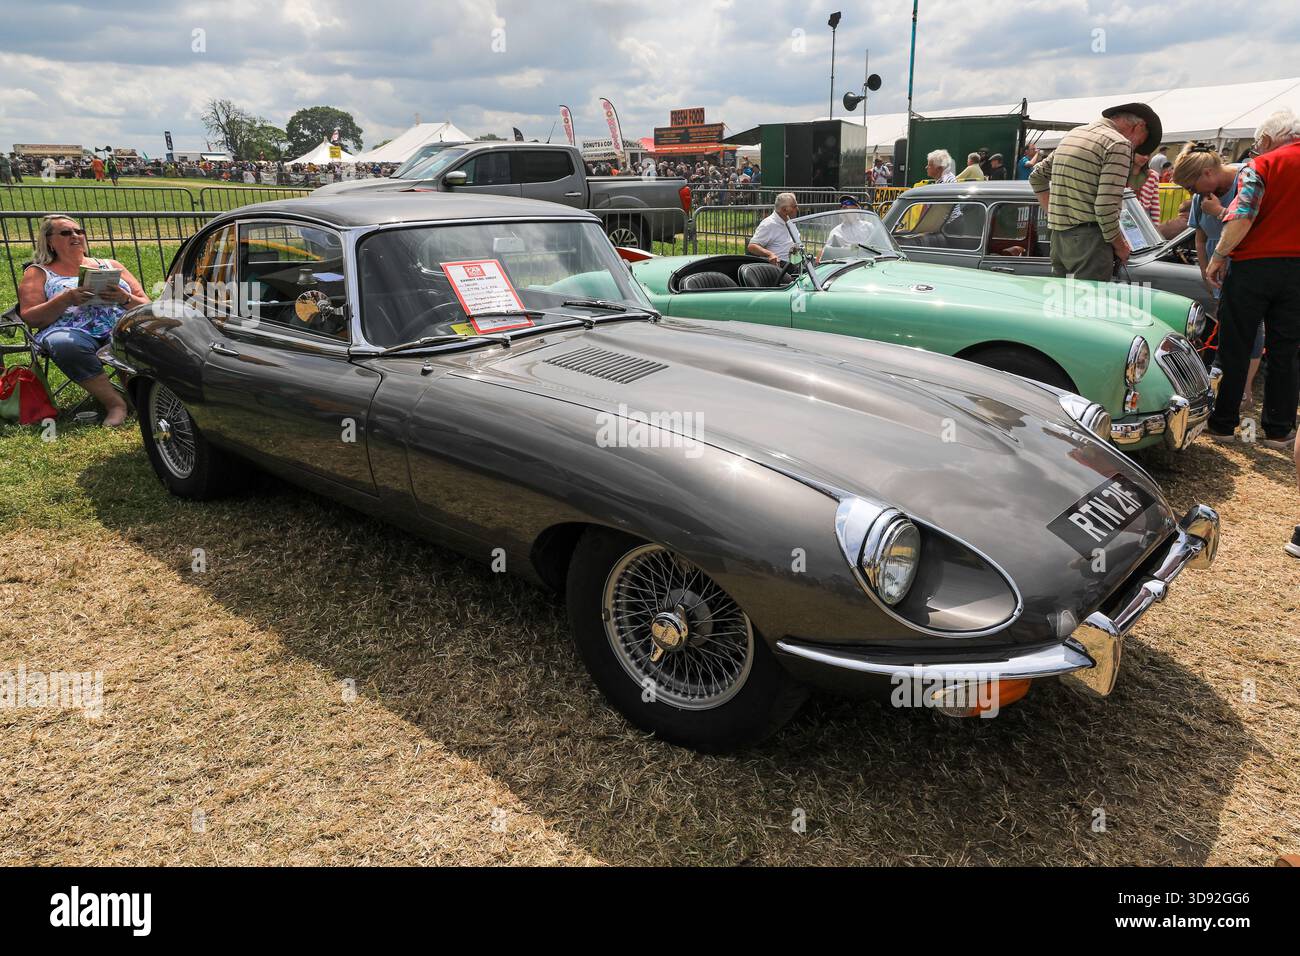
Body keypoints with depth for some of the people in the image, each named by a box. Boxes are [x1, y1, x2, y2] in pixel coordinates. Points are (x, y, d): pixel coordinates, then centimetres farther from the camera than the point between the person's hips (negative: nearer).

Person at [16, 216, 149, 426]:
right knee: (64, 344, -39)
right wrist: (66, 299, -9)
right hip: (71, 332, -1)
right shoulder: (38, 273, 20)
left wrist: (125, 299, -6)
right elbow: (30, 318, 8)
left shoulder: (110, 266, 26)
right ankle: (115, 403, -32)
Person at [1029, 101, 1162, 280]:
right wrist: (1120, 247, -4)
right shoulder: (1119, 144, -9)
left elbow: (1037, 176, 25)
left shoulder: (1073, 133, 16)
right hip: (1089, 242, -8)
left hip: (1058, 238, 8)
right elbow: (1106, 208, -17)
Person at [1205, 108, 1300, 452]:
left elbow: (1241, 218, -19)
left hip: (1254, 266, -4)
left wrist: (1218, 258, -8)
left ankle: (1223, 424, 11)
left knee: (1235, 350, 5)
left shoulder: (1261, 166, -8)